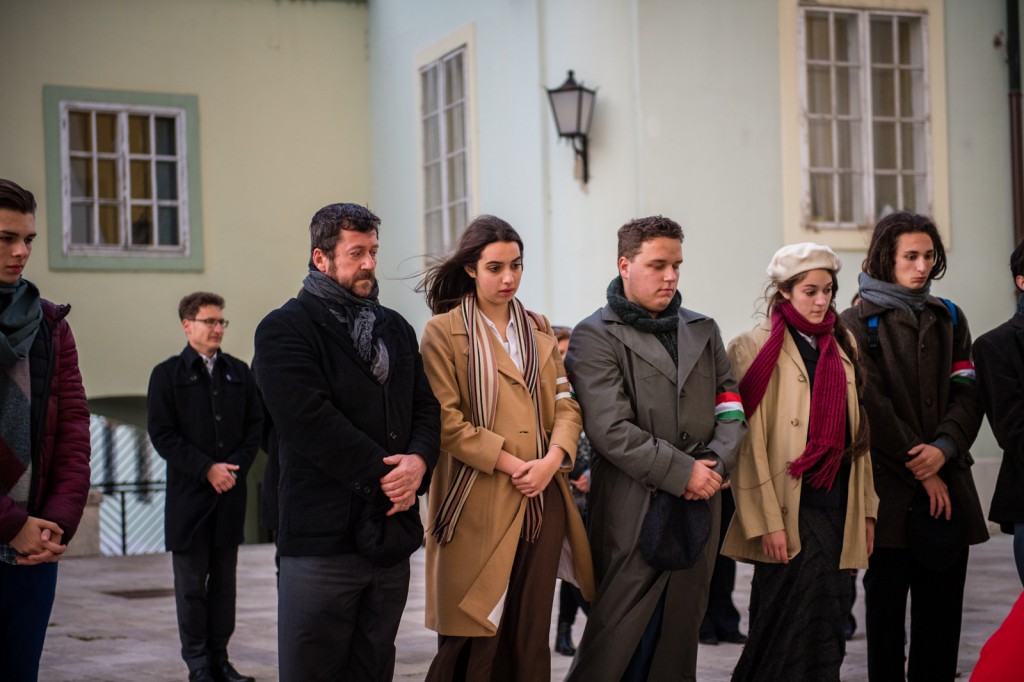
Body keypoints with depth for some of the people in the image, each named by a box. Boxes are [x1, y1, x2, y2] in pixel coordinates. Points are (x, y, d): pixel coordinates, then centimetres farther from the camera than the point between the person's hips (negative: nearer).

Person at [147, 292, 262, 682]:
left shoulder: (239, 372, 12)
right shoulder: (167, 374, 1)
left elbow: (255, 426, 10)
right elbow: (162, 434, -5)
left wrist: (236, 466, -7)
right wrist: (206, 469, -13)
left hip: (230, 495, 3)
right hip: (188, 494, -3)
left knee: (224, 581, 7)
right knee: (191, 584, 1)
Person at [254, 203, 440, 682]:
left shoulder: (395, 329, 18)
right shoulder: (284, 330, -4)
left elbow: (426, 407, 14)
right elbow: (308, 419, -15)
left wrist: (420, 460, -8)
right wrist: (380, 472, -13)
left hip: (393, 532, 6)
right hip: (324, 533, -6)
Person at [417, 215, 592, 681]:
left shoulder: (538, 329, 15)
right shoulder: (444, 331, -2)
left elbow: (566, 404, 11)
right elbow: (446, 421, -9)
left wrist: (552, 460, -8)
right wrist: (511, 464, -14)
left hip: (542, 500, 5)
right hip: (480, 504, -5)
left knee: (531, 635, 7)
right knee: (476, 641, -3)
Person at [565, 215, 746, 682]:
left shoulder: (703, 331, 16)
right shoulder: (596, 337, -3)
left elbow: (731, 408, 13)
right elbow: (611, 429, -13)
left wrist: (716, 463, -6)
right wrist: (681, 472, -13)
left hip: (699, 504, 6)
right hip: (633, 513, -5)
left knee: (679, 637, 9)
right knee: (621, 644, -5)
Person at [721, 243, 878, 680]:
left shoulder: (841, 345, 15)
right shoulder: (759, 347, -4)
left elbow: (856, 432, 16)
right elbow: (750, 442, -10)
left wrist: (866, 510, 10)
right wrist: (767, 522, -15)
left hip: (838, 508, 6)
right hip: (792, 510, -6)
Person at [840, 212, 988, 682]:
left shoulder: (948, 318, 14)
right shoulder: (858, 323, -1)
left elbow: (967, 394, 5)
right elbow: (872, 406, -8)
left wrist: (944, 449, -12)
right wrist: (920, 469, -11)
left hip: (947, 487, 4)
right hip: (889, 491, -4)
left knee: (942, 614, 6)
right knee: (886, 612, 2)